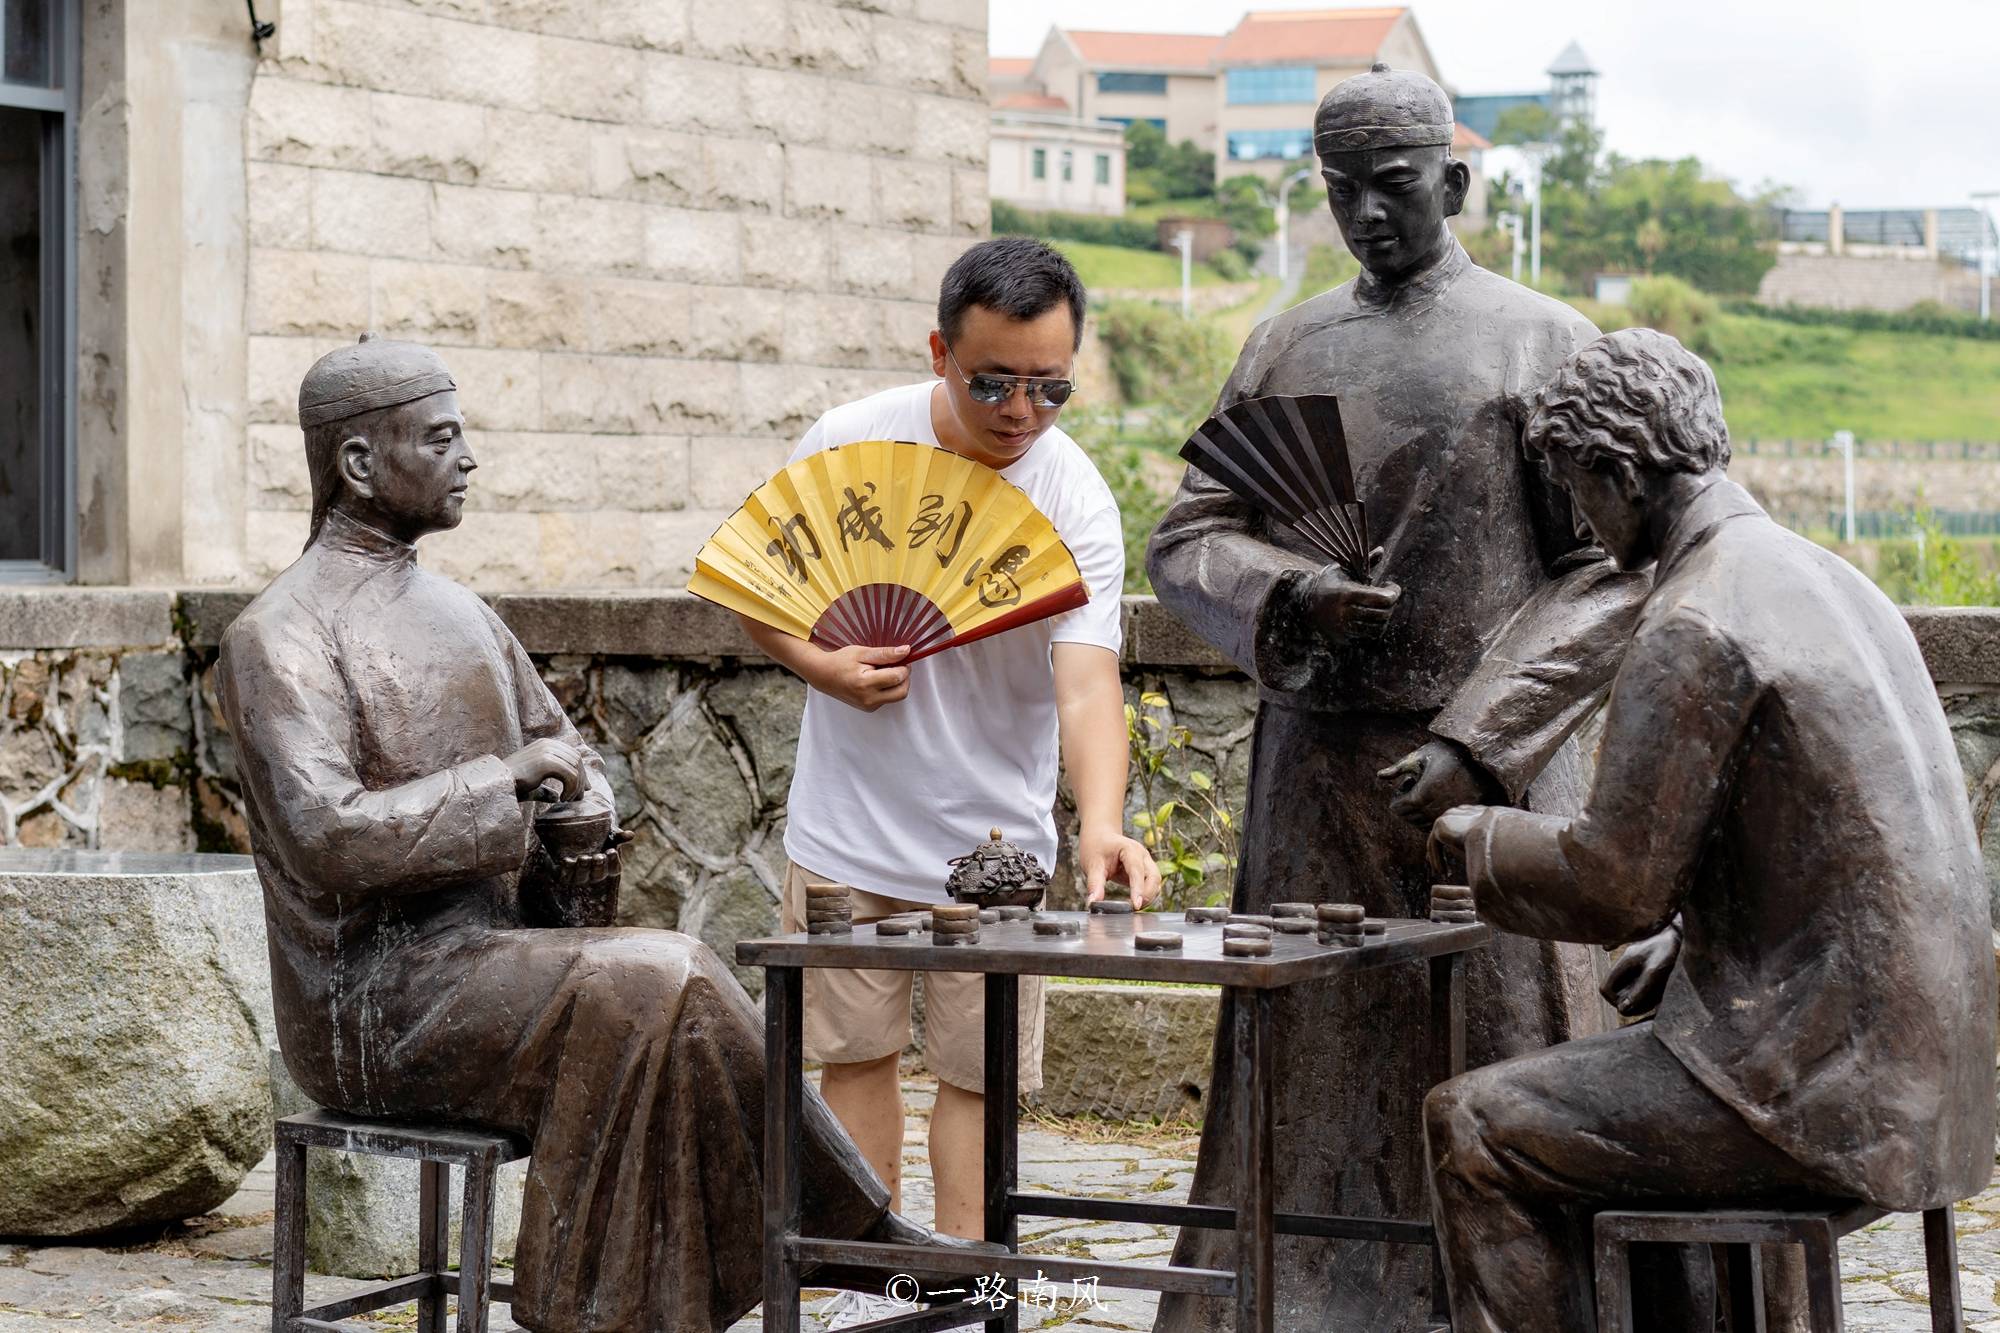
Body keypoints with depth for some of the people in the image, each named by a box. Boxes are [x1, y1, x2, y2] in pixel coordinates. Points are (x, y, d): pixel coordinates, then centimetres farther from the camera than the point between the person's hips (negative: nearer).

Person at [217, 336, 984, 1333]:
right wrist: (503, 776, -17)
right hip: (373, 1004, -8)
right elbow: (326, 839, -23)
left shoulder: (457, 613, 16)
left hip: (478, 962, 8)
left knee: (673, 984, -17)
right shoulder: (280, 639, -10)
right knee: (652, 985, -24)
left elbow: (565, 751, 24)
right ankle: (849, 1229, -13)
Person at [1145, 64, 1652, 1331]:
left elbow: (1615, 574, -4)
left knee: (1490, 1076, -3)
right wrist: (1293, 596, -12)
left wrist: (1475, 740, -13)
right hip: (1314, 770, 4)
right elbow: (1189, 538, 10)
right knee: (1321, 1087, 4)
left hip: (1487, 769, -3)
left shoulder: (1545, 344, 1)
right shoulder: (1287, 348, 13)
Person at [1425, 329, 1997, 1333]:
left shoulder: (1695, 630, -16)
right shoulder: (1827, 579, 14)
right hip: (1917, 1064, 10)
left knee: (1471, 1132, 0)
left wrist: (1482, 835, 1)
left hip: (1818, 1085, -10)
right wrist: (1693, 934, 18)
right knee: (1597, 1109, 30)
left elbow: (1612, 886, -16)